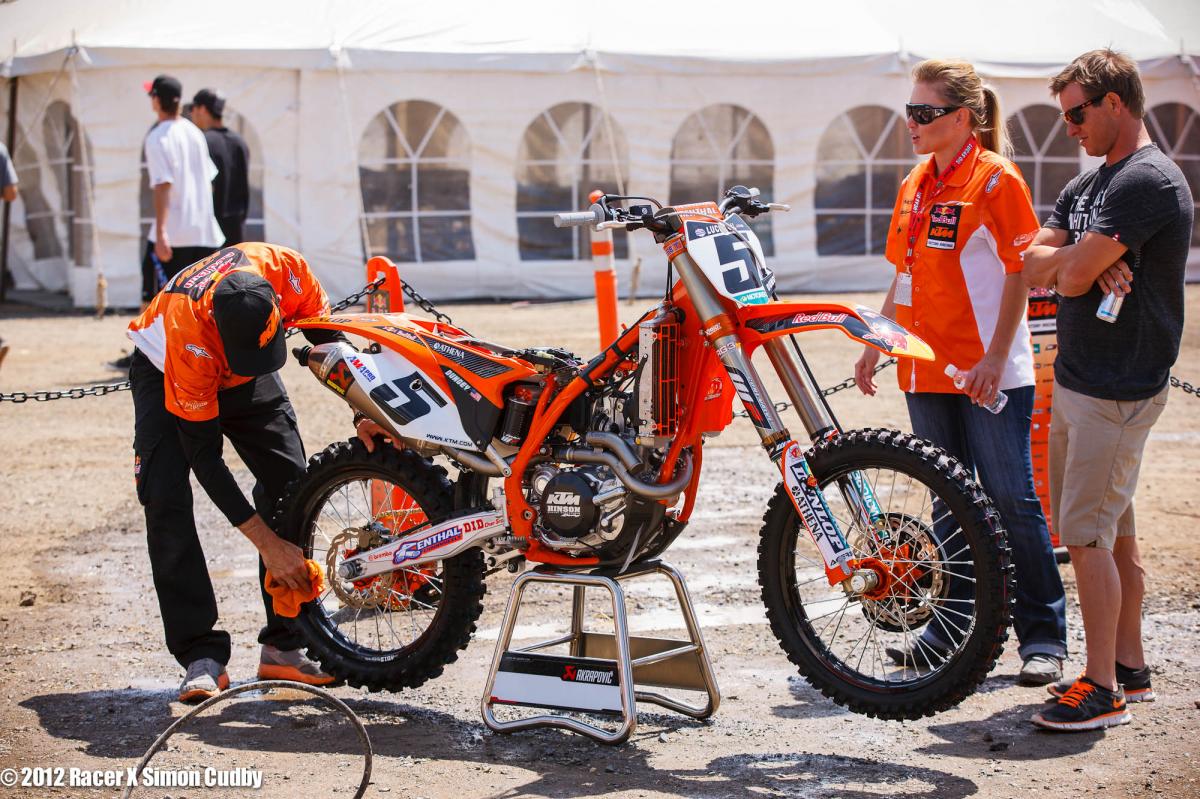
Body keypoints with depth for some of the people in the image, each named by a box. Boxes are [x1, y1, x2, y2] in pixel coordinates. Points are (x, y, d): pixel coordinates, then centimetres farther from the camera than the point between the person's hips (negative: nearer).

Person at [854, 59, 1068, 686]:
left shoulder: (997, 179, -8)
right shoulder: (914, 185, 14)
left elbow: (1020, 272, -11)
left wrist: (996, 357, -17)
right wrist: (876, 343, 16)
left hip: (990, 373, -7)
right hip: (927, 370, 7)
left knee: (1012, 501, -3)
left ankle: (1043, 635, 5)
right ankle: (953, 625, 20)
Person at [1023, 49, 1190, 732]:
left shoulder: (1149, 181, -17)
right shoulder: (1090, 183, 15)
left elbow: (1074, 272, -23)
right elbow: (1033, 269, 6)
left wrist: (1064, 259, -1)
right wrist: (1082, 262, -14)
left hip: (1118, 391, -10)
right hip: (1075, 381, 10)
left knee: (1087, 534, -8)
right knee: (1114, 531, 14)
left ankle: (1104, 689, -2)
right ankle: (1130, 666, 23)